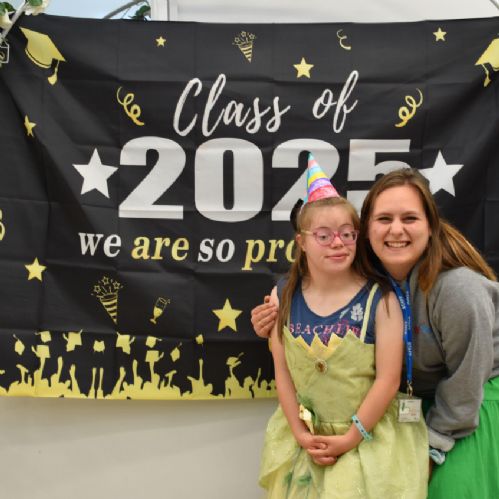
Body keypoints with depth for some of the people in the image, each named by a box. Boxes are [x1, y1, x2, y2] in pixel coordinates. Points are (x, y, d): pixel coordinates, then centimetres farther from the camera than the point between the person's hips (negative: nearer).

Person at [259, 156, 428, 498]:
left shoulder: (380, 299, -15)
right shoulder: (283, 297, -7)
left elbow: (388, 379, -14)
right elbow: (282, 373, -3)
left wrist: (351, 438, -13)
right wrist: (300, 433, -7)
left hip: (370, 437, -3)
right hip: (305, 437, 3)